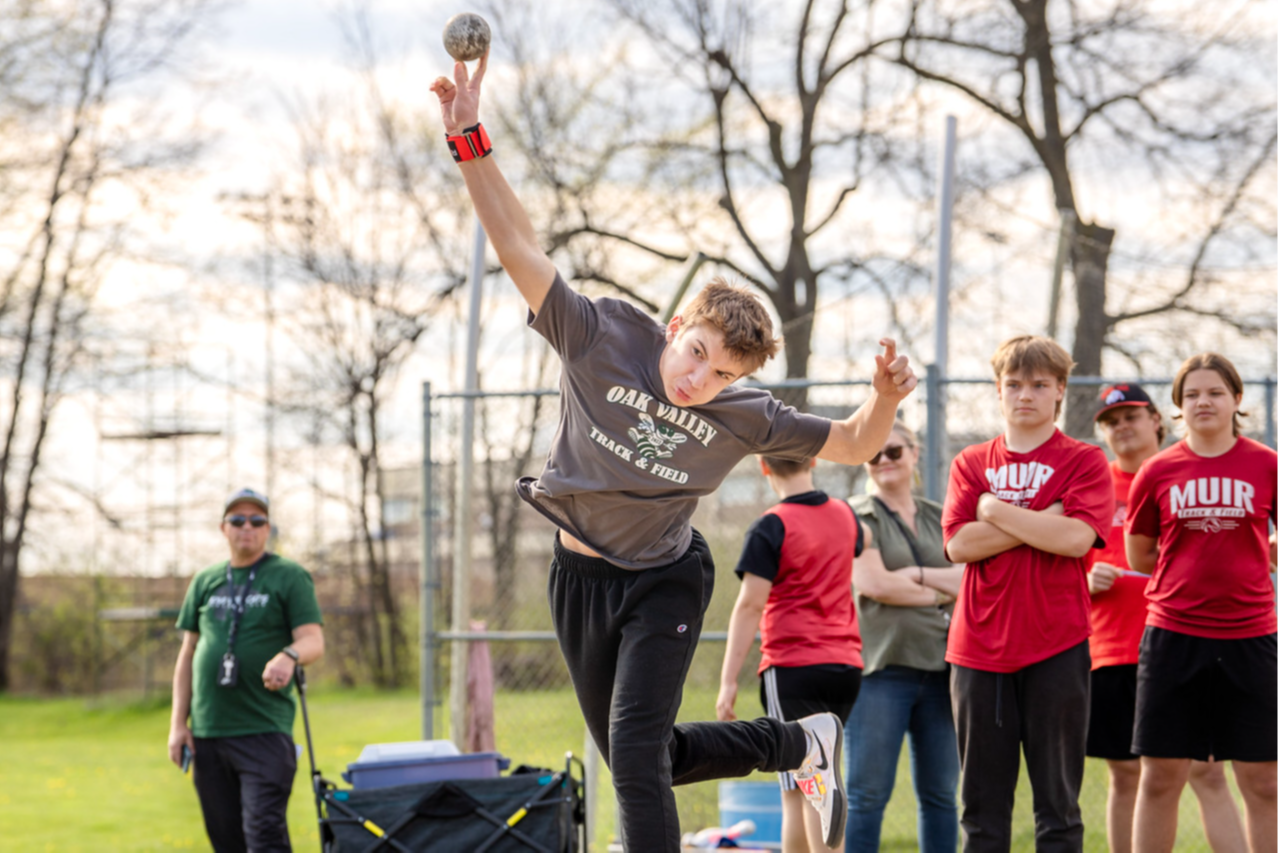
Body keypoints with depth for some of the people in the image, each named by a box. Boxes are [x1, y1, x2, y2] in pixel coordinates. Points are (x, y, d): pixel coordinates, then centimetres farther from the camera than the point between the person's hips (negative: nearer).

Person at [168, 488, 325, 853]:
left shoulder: (289, 576, 3)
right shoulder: (205, 581, 15)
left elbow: (313, 640, -8)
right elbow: (188, 655, 16)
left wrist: (289, 655, -31)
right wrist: (178, 723, 8)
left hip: (264, 730, -5)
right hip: (207, 732, 5)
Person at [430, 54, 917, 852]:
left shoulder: (744, 417, -15)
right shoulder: (604, 338, -17)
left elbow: (851, 444, -2)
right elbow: (521, 248, -21)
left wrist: (886, 399, -25)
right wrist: (471, 142, -30)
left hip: (664, 584, -3)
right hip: (580, 577, 3)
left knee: (636, 755, -18)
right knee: (644, 762, 13)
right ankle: (803, 744, 35)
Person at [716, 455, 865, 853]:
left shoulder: (771, 527, -9)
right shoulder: (844, 515, 10)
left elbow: (750, 605, -14)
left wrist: (728, 680, -13)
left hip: (792, 665, -6)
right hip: (846, 663, 6)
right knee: (797, 784, 15)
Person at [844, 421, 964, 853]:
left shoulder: (938, 519, 16)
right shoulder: (858, 516, 3)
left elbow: (971, 581, 4)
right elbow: (872, 584, -11)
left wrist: (914, 574, -8)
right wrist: (940, 593, -2)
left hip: (939, 666, 5)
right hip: (881, 668, -5)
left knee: (940, 793, 7)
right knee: (868, 794, -5)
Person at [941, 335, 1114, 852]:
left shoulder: (1084, 462, 3)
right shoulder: (972, 464, 12)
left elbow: (1075, 538, -14)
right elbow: (959, 544, -3)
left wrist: (996, 510, -6)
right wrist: (1040, 520, -9)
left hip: (1056, 648, -3)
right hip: (979, 647, 3)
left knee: (1057, 801, 0)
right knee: (982, 804, 6)